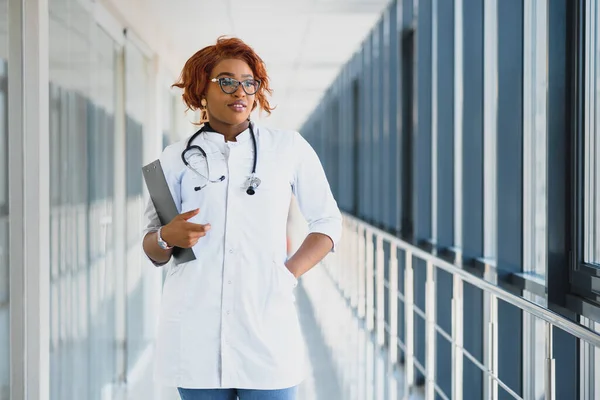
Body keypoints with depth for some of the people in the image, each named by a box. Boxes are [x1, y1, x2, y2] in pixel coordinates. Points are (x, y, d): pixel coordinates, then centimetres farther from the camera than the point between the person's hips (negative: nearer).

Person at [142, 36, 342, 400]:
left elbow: (328, 223, 12)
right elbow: (153, 250, 12)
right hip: (195, 328, 1)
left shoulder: (289, 148, 7)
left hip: (266, 323, -1)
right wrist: (167, 237, -10)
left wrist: (290, 274, -1)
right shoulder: (176, 158, 9)